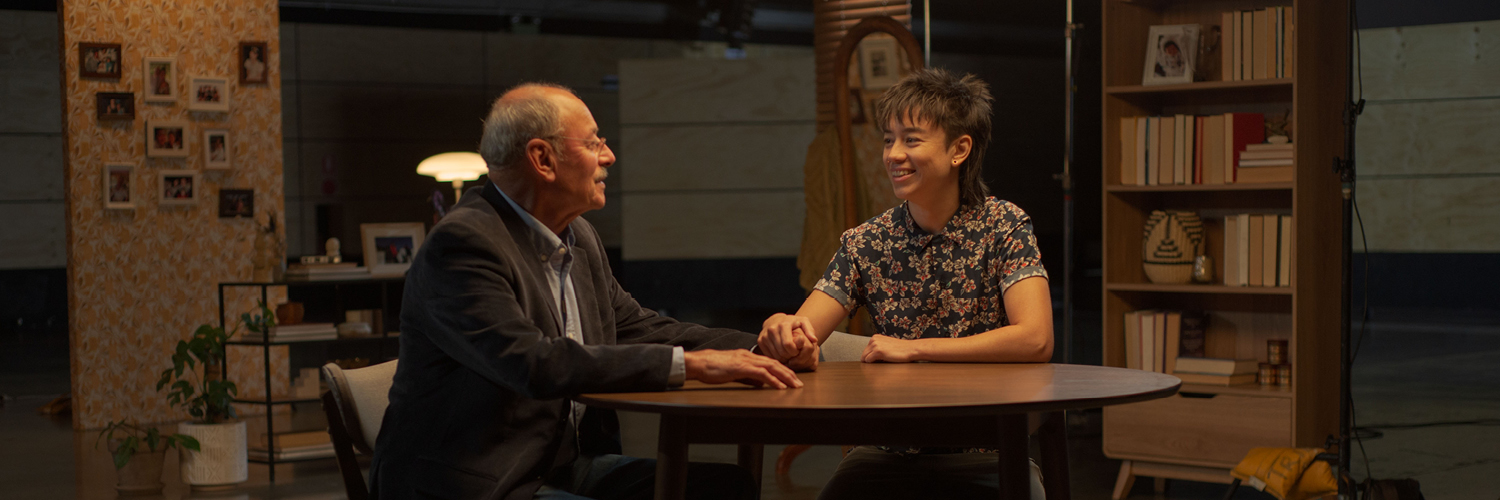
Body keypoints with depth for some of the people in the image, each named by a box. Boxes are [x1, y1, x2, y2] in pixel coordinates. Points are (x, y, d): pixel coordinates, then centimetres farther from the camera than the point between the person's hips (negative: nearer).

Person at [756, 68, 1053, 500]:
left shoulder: (1003, 226, -3)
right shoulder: (864, 243, 6)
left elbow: (1035, 339, -16)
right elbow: (802, 335, -2)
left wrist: (911, 349, -14)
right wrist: (782, 332, -27)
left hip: (986, 455, -2)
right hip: (890, 453, 2)